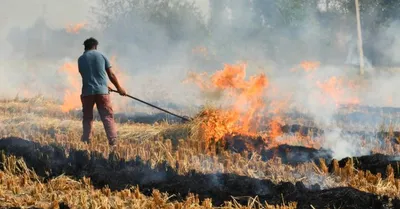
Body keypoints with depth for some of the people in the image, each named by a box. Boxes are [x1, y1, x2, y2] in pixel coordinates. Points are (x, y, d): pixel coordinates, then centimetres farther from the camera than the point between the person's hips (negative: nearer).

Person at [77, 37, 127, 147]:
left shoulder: (81, 59, 8)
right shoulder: (101, 56, 5)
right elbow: (111, 75, 6)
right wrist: (119, 88, 19)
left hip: (87, 92, 1)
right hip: (102, 91, -1)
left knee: (87, 118, 11)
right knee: (108, 117, -1)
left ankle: (85, 143, 7)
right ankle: (113, 143, -10)